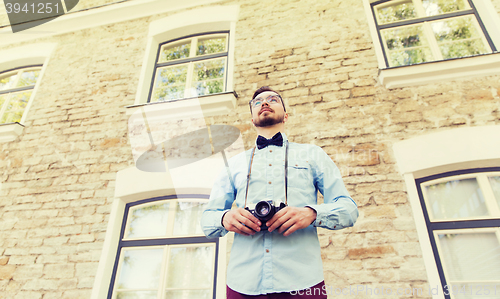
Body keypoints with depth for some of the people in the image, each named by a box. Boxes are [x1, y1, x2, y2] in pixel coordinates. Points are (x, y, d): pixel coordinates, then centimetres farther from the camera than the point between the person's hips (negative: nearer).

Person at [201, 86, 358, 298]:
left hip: (301, 281, -1)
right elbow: (207, 219, 13)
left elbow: (349, 209, 5)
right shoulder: (235, 163, 17)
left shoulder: (313, 155, 12)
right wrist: (225, 218, -12)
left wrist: (312, 213, -17)